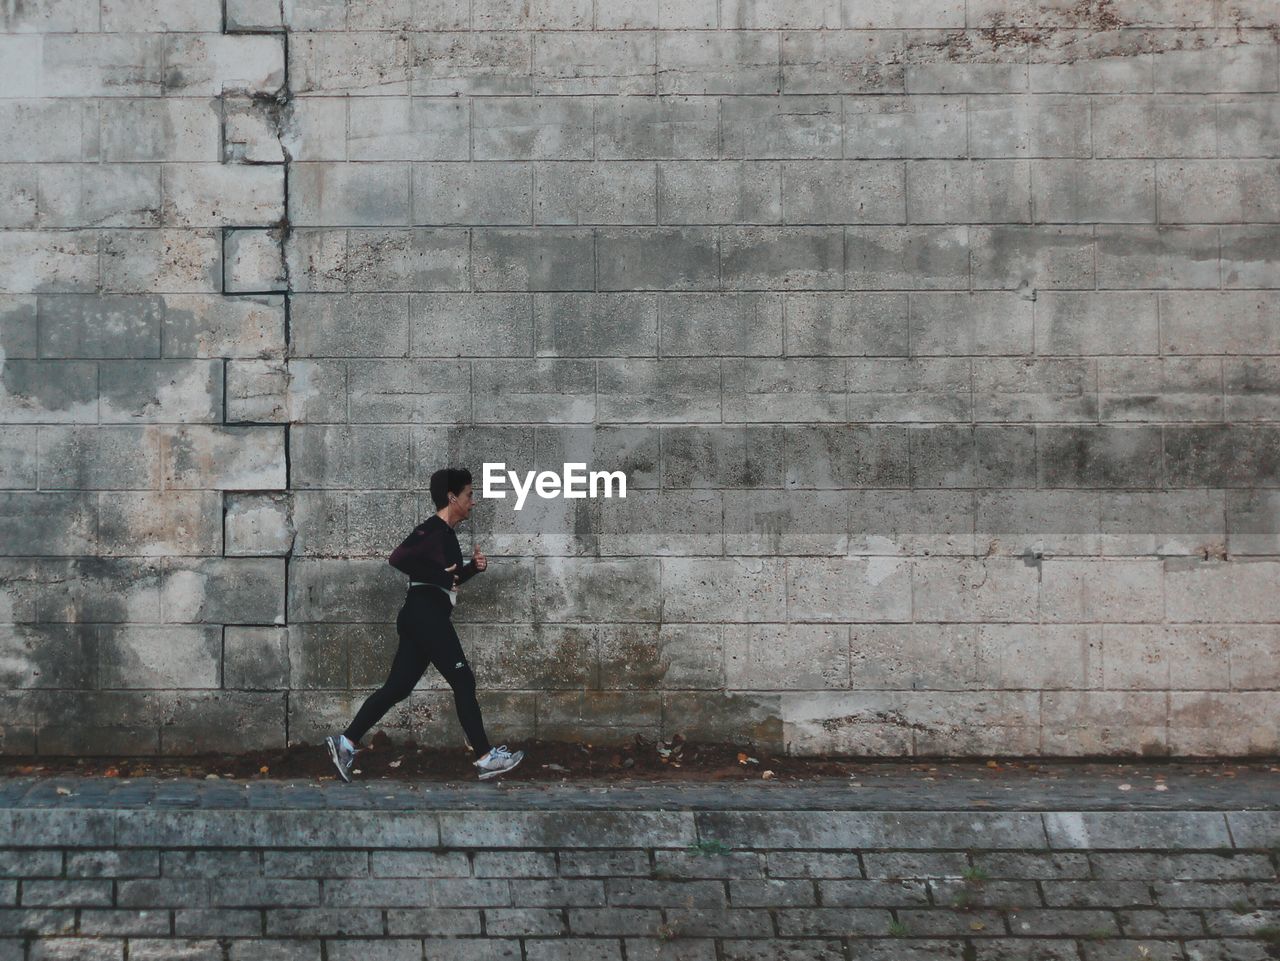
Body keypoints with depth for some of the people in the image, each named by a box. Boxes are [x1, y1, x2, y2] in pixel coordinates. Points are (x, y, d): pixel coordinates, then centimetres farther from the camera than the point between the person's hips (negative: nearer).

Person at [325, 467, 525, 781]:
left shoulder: (446, 534, 20)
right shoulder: (433, 529, -11)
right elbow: (397, 558, -24)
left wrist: (473, 568, 10)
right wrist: (440, 575, -19)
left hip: (424, 618, 10)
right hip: (426, 616, -10)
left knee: (397, 687, 8)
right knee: (463, 682, -5)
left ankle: (345, 742, 8)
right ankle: (486, 758, -1)